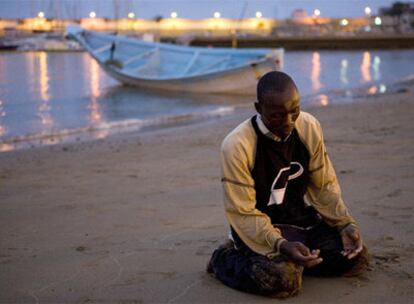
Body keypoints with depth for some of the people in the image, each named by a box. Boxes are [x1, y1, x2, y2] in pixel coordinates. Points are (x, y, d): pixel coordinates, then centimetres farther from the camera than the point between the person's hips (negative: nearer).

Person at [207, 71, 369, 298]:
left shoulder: (310, 127, -9)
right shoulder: (237, 145, -24)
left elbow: (324, 186, 2)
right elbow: (243, 213, -21)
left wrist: (346, 224, -13)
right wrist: (280, 245, -35)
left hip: (301, 218, 6)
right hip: (256, 225, -5)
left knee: (356, 258, -10)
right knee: (283, 278, -31)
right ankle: (226, 258, -2)